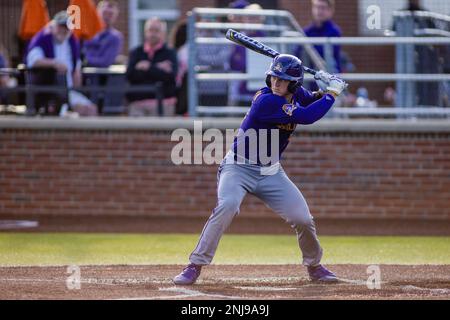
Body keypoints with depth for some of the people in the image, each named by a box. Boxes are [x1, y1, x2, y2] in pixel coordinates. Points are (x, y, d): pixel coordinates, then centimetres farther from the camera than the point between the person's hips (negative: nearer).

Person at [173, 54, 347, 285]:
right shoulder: (266, 100, -23)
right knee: (227, 206, -32)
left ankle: (314, 266, 25)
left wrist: (325, 89, -2)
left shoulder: (297, 95, -1)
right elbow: (307, 117, -28)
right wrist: (332, 93, -17)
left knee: (302, 218, -2)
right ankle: (195, 266, -26)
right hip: (239, 167, -6)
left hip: (270, 173, 6)